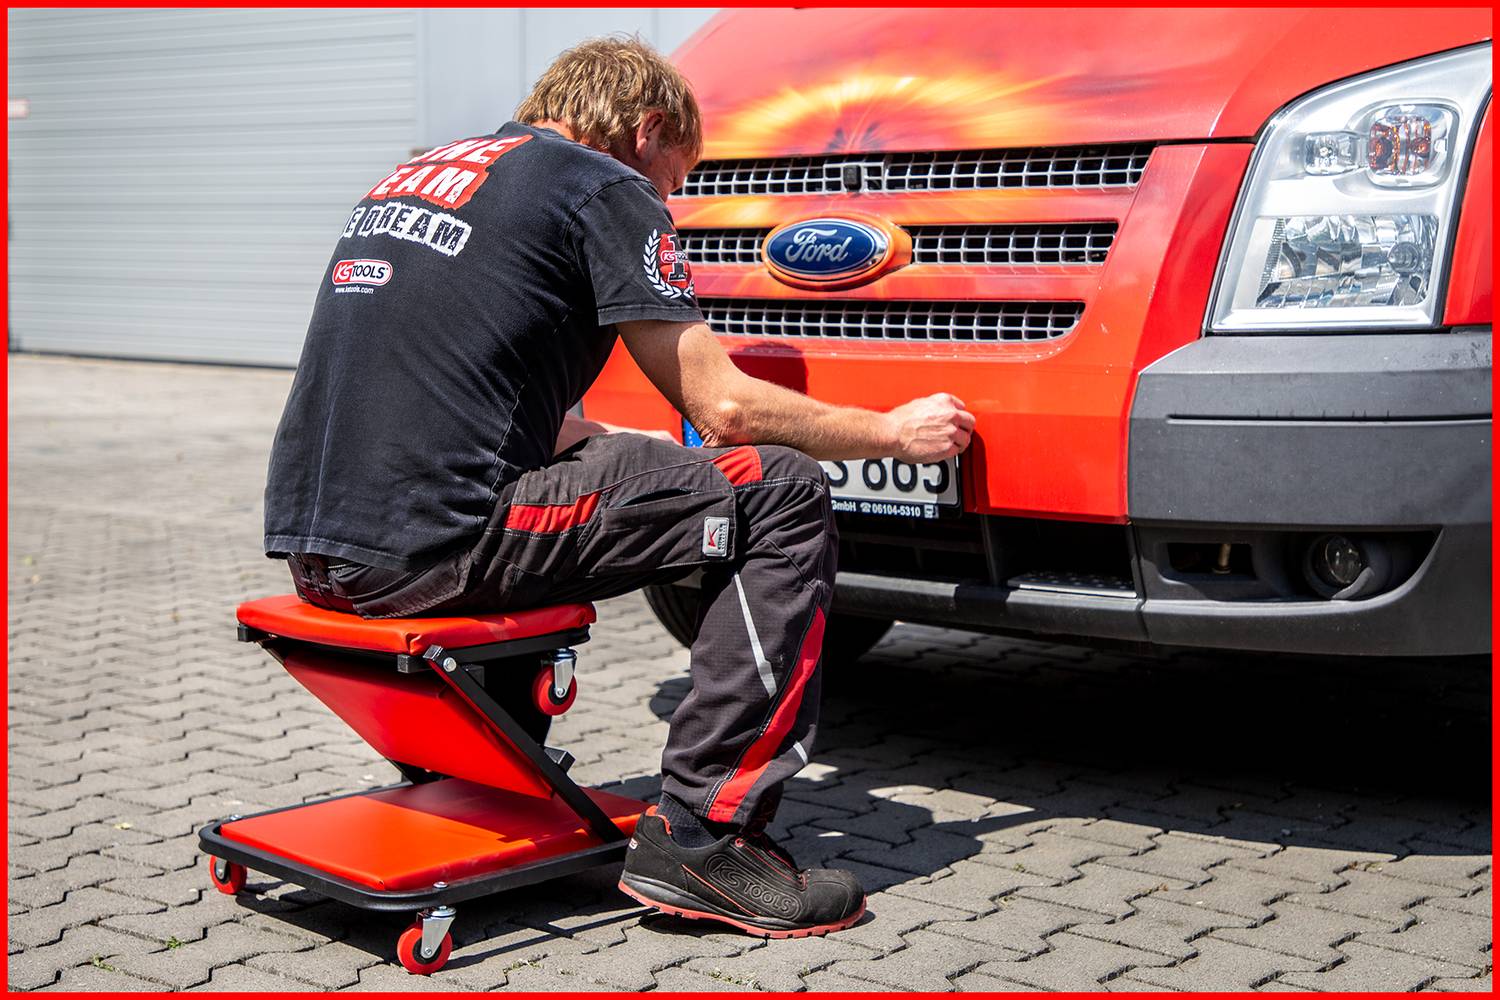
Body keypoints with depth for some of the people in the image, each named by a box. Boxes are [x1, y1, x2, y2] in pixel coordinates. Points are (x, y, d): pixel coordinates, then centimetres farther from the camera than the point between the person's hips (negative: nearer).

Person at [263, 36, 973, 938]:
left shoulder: (418, 170, 25)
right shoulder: (604, 187, 1)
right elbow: (722, 405, -1)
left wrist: (605, 440, 36)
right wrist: (894, 434, 12)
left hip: (311, 542, 9)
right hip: (431, 545, -9)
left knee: (578, 464, 37)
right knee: (783, 499, -2)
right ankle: (703, 832, -4)